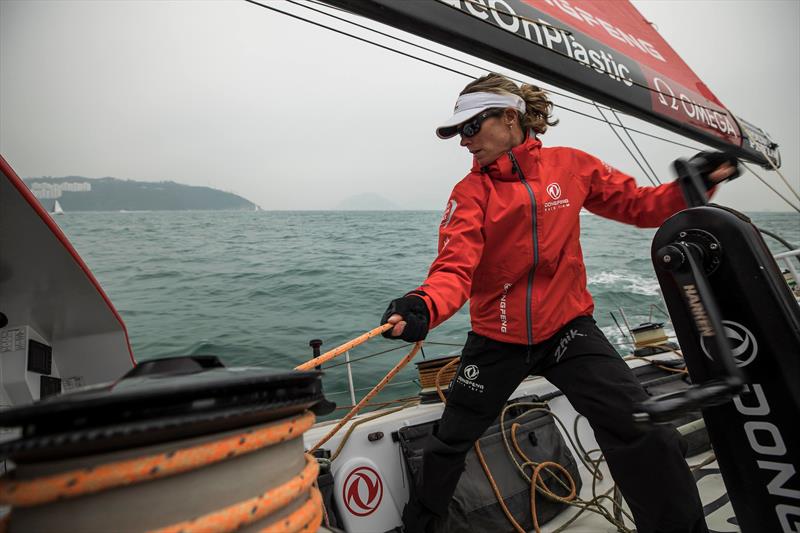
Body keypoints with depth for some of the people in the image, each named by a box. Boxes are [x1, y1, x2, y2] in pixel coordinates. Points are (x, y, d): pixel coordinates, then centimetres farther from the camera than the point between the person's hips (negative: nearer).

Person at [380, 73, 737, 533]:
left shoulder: (571, 165, -2)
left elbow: (642, 207, 8)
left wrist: (696, 185, -9)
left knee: (647, 434, -14)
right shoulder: (470, 192, -7)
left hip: (569, 328, 1)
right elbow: (455, 267, -21)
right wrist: (424, 307, -40)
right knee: (450, 444, 13)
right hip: (497, 339, 0)